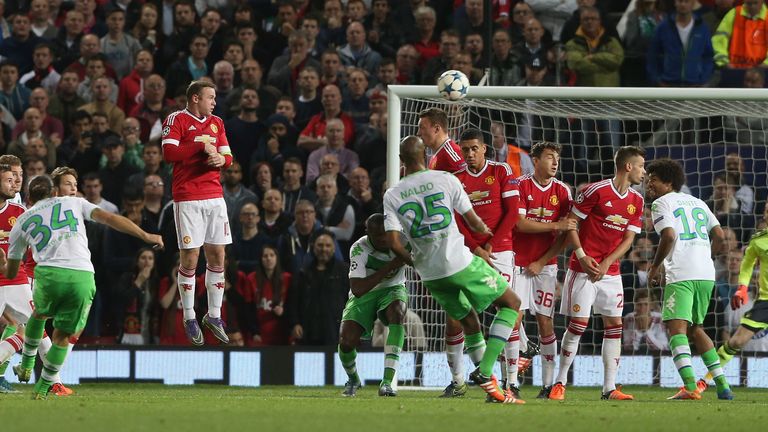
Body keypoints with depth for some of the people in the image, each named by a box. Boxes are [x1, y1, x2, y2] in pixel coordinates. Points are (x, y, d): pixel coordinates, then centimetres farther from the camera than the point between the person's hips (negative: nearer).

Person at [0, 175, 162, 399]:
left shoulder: (22, 222, 23)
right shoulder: (74, 203, 23)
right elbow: (109, 218, 8)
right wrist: (146, 236, 10)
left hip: (49, 273, 1)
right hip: (82, 277, -1)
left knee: (39, 315, 34)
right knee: (62, 336, 15)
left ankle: (26, 367, 39)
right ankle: (43, 388, 17)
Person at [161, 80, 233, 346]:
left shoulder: (216, 123, 16)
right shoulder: (176, 120, -3)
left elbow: (228, 158, 16)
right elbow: (169, 153, -17)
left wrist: (221, 158, -8)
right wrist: (203, 147, -15)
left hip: (215, 197, 6)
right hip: (188, 199, -6)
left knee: (217, 256, 5)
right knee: (189, 258, -4)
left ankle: (214, 316, 14)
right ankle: (189, 318, 6)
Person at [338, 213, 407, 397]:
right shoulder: (359, 249, -25)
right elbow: (358, 289, -33)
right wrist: (390, 267, -37)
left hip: (392, 289, 1)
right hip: (364, 293, -1)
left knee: (397, 312, -36)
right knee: (347, 341, -19)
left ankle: (388, 381, -38)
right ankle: (353, 380, 20)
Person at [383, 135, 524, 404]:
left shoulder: (392, 196, 2)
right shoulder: (445, 180, -4)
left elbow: (395, 244, -5)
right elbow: (473, 222, 3)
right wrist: (484, 230, 27)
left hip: (431, 275, 4)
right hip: (460, 262, -4)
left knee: (468, 319, 24)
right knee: (512, 303, 10)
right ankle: (485, 371, -4)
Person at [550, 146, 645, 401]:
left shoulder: (636, 201, 8)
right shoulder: (596, 191, -10)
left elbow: (628, 239, 6)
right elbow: (570, 224, -6)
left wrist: (606, 264, -7)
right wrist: (582, 257, -14)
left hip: (611, 271, 6)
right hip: (584, 269, -6)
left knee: (615, 326, 1)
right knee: (578, 324, -8)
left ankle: (609, 388, 5)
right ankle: (560, 383, 2)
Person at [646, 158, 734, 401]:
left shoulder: (662, 203, 2)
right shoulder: (697, 203, 23)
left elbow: (669, 235, -13)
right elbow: (719, 235, 20)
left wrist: (654, 267, -2)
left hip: (680, 274, -8)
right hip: (706, 274, 8)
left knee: (676, 327, -12)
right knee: (695, 328, 20)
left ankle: (691, 387, -29)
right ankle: (723, 386, 16)